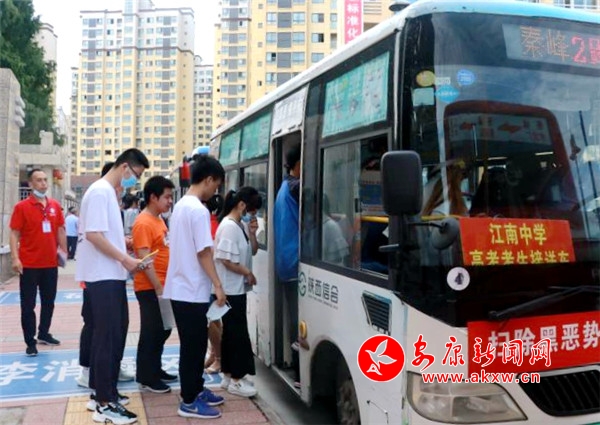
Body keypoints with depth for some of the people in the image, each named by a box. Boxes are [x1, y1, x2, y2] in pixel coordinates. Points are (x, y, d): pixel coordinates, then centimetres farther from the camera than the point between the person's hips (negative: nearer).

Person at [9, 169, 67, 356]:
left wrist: (64, 251, 7)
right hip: (29, 265, -4)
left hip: (51, 263, 5)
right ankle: (30, 342, 11)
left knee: (49, 302, 15)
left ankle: (44, 334, 32)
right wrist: (15, 258, -17)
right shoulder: (22, 207, -7)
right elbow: (14, 234, -9)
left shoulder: (55, 205, 6)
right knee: (28, 305, 2)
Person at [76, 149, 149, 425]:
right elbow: (93, 235, -22)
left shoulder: (109, 192, 15)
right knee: (109, 336, -7)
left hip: (111, 275, 10)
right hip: (103, 276, -10)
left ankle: (103, 390, 26)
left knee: (113, 333, 15)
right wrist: (125, 259, -18)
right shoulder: (100, 191, -15)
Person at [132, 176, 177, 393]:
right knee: (151, 332, 1)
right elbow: (145, 260, -21)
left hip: (162, 286, 9)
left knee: (163, 330, 17)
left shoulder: (158, 220, 13)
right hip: (150, 288, -9)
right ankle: (145, 378, 12)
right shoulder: (143, 223, -17)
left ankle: (155, 370, 29)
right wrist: (158, 288, -21)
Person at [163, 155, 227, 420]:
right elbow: (204, 253, -20)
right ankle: (189, 402, 8)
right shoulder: (199, 210, -18)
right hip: (192, 291, -10)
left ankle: (196, 390, 29)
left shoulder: (180, 206, 12)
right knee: (193, 346, 0)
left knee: (194, 343, 18)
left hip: (181, 287, 10)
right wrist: (218, 285, -15)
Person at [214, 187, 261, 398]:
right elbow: (226, 260, -22)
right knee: (238, 333, -4)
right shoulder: (229, 227, -19)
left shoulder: (240, 225, 10)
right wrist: (248, 273, -11)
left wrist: (252, 233, 0)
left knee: (230, 332, 14)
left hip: (237, 288, 10)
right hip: (231, 290, -10)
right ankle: (236, 380, 4)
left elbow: (253, 251, 16)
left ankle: (228, 375, 23)